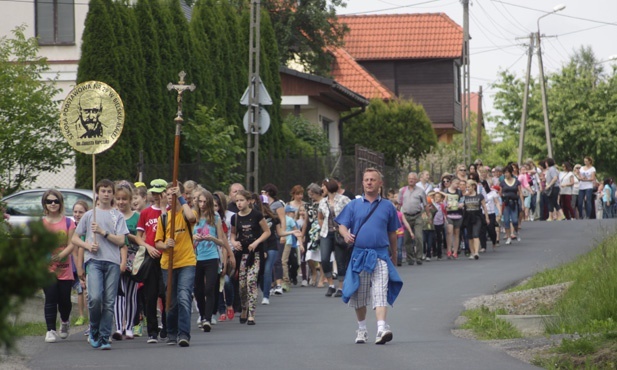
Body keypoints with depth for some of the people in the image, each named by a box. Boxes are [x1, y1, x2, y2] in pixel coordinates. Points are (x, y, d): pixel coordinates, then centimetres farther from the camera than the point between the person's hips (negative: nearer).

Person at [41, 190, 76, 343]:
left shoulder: (68, 222, 6)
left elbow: (71, 244, -1)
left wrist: (61, 255, -19)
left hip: (64, 268, 1)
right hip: (46, 267, -1)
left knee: (64, 300, 4)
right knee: (50, 298, -10)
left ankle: (65, 323, 33)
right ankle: (51, 330, -8)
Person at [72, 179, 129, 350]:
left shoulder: (118, 216, 11)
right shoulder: (89, 215, 12)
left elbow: (121, 240, 2)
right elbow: (75, 238, 14)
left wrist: (103, 231, -8)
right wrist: (88, 245, -4)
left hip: (113, 261, 1)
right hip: (94, 260, -1)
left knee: (109, 302, -2)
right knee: (95, 297, -18)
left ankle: (104, 338, 2)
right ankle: (94, 330, 5)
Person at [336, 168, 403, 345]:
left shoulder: (388, 207, 9)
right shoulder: (354, 205, 8)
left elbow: (392, 233, 15)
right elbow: (342, 225, 3)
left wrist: (394, 256, 20)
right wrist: (346, 234, -20)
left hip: (380, 255, -1)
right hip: (359, 255, 1)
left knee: (380, 293, -15)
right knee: (359, 295, 9)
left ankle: (382, 328, -26)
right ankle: (362, 329, 24)